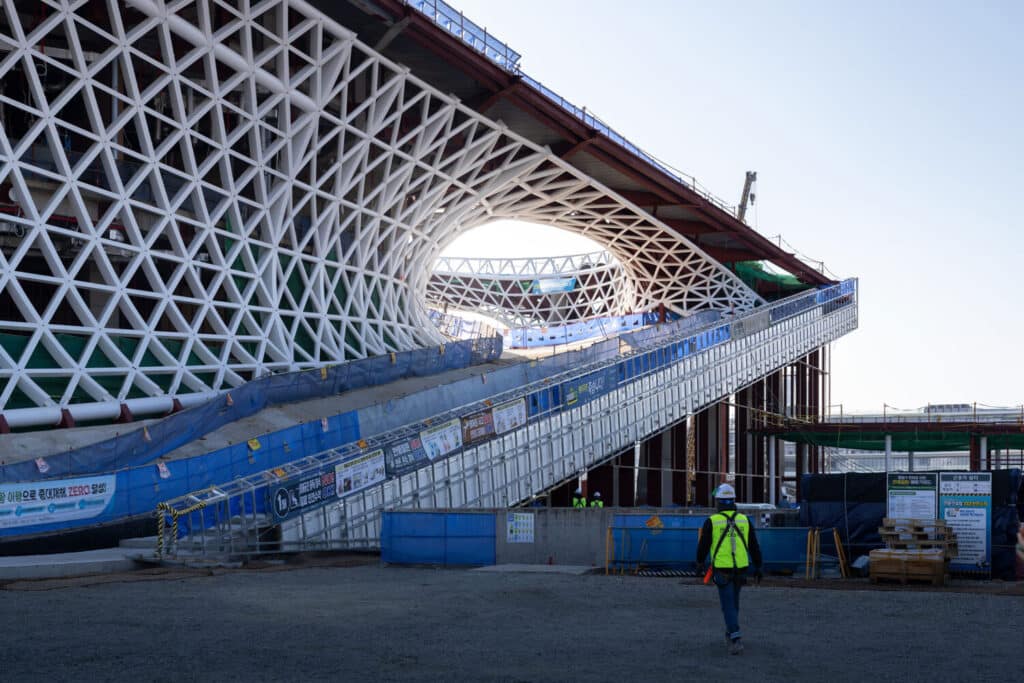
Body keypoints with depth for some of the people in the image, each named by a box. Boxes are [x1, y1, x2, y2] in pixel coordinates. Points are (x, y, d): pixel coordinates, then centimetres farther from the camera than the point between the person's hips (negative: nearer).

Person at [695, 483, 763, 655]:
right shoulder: (744, 520, 2)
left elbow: (703, 545, -2)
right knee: (733, 601, 23)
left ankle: (736, 640, -16)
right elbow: (754, 546, 4)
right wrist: (758, 567, 12)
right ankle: (730, 633, 35)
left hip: (722, 570, -4)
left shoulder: (711, 521, -9)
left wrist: (700, 563, 15)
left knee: (729, 605, -3)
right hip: (740, 569, 4)